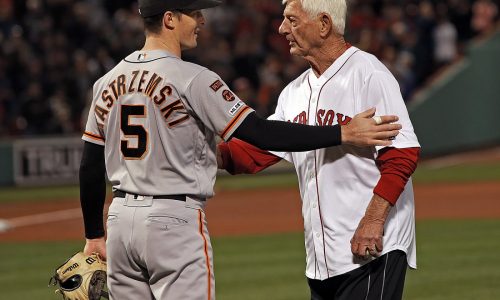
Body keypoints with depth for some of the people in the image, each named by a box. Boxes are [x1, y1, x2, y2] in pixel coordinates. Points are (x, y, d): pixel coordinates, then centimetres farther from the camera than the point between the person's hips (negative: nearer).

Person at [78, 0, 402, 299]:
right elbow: (261, 133, -18)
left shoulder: (109, 81, 8)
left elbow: (90, 166, 12)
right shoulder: (192, 79, -12)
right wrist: (344, 133, -16)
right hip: (175, 222, -7)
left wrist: (95, 235, 21)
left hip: (121, 216, 7)